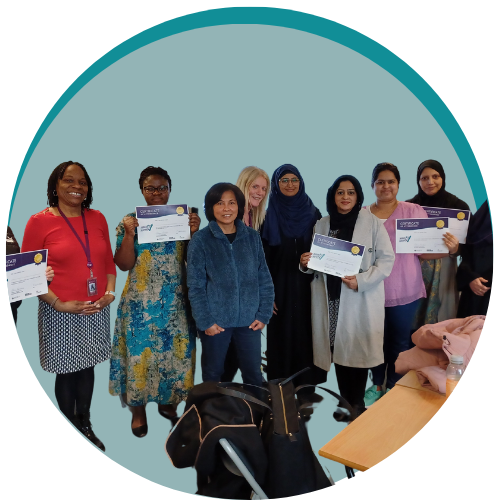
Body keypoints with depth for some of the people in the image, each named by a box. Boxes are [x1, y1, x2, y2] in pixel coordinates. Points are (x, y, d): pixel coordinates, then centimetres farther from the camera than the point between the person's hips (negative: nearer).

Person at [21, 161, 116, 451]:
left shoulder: (98, 218, 5)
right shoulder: (40, 221, -7)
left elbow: (109, 261, 10)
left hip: (97, 310, 4)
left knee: (87, 367, 16)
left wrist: (110, 292, -3)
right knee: (67, 371, 10)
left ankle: (85, 425, 35)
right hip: (61, 312, -3)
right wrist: (59, 304, -15)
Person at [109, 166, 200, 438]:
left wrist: (194, 232, -15)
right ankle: (138, 410, 26)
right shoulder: (130, 220, 0)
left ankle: (168, 403, 31)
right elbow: (124, 264, -7)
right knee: (140, 351, 5)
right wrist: (129, 234, -19)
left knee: (176, 349, 9)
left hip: (176, 301, 2)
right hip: (141, 301, -1)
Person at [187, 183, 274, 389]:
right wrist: (205, 321, -10)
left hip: (249, 320, 2)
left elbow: (265, 279, 4)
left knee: (253, 373, 14)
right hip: (216, 321, -2)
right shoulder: (200, 240, -6)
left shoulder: (252, 237, 1)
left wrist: (263, 314, -2)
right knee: (213, 374, 15)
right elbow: (195, 286, -6)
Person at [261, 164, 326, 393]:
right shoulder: (268, 214, 0)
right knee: (281, 335, 5)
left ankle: (306, 387, 21)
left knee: (306, 334, 6)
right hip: (280, 285, -1)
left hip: (307, 284, 2)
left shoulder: (312, 213, 5)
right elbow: (263, 255, -3)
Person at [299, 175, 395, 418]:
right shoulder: (321, 225, 10)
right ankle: (345, 402, 23)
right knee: (338, 349, 6)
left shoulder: (373, 223, -1)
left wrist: (361, 281, -17)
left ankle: (357, 402, 19)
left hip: (362, 299, -3)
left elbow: (387, 260, -4)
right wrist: (305, 263, -7)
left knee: (357, 349, 0)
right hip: (331, 297, 3)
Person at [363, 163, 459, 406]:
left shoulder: (414, 211, -4)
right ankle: (377, 384, 35)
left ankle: (394, 386, 34)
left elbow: (424, 250, -4)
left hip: (405, 292, -1)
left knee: (400, 342, 13)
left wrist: (450, 249, -21)